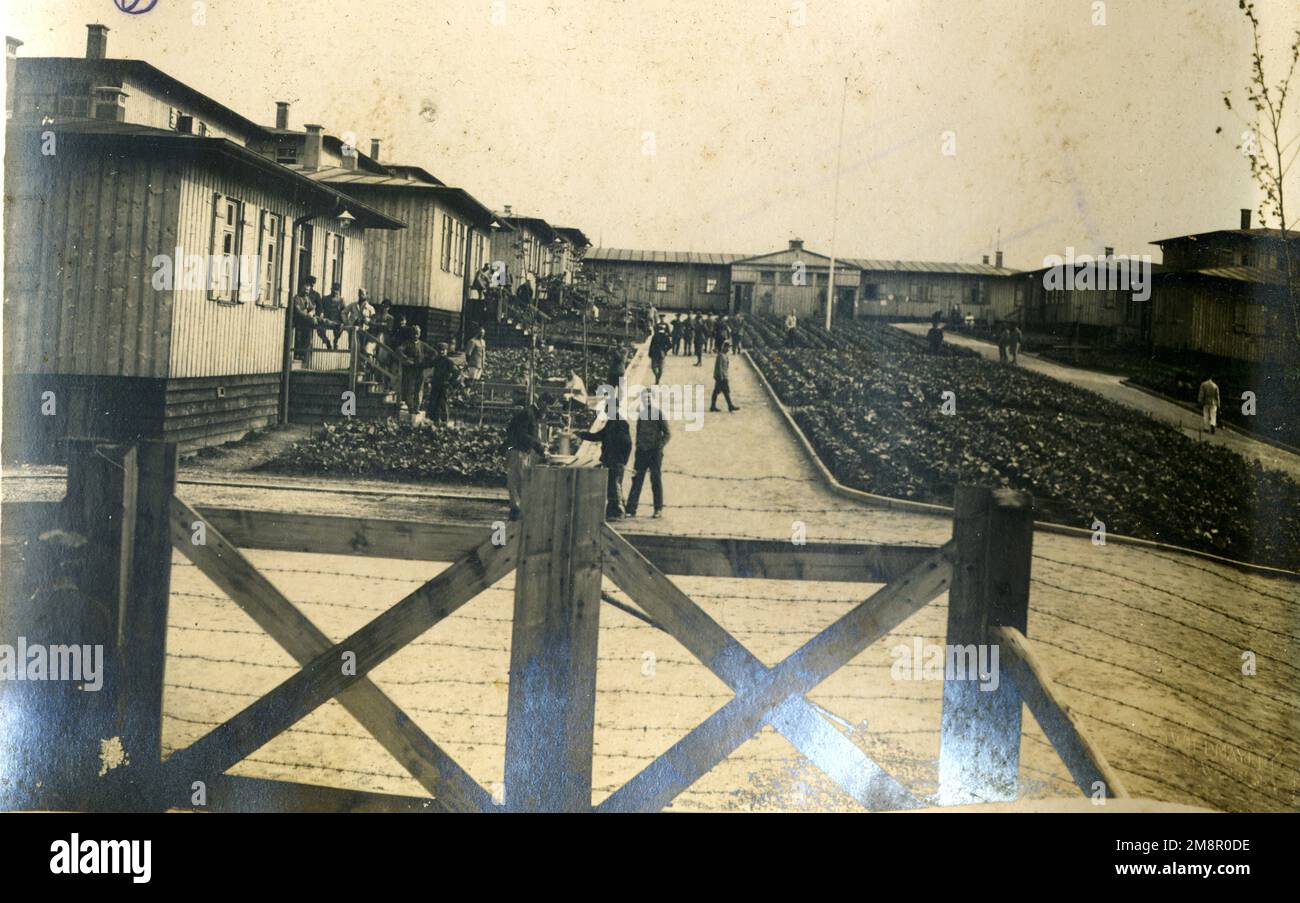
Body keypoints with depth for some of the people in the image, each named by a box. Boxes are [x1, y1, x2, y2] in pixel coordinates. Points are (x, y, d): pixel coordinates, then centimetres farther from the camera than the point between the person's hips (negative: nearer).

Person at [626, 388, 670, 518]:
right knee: (637, 480, 0)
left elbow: (667, 434, -2)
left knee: (656, 481, -1)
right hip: (641, 452, 4)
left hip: (655, 453, -4)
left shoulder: (659, 414, -1)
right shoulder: (641, 415, 14)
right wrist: (637, 447, 13)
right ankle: (631, 509, -2)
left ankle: (659, 510, 4)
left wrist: (660, 446, -15)